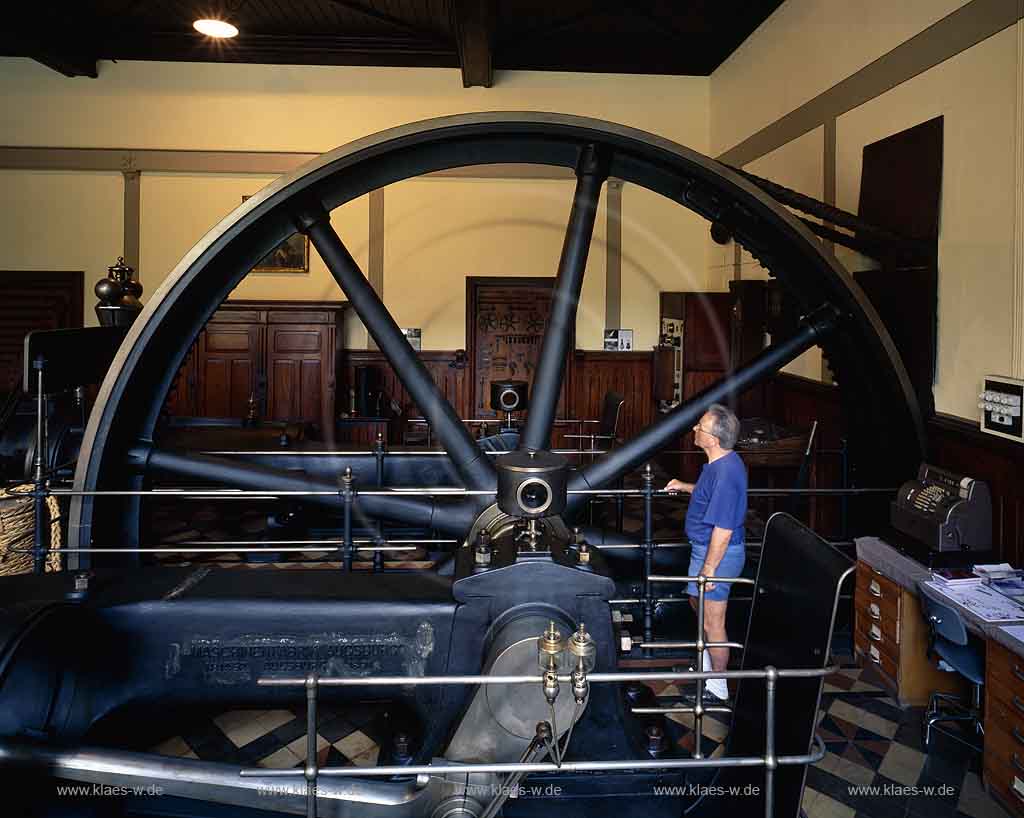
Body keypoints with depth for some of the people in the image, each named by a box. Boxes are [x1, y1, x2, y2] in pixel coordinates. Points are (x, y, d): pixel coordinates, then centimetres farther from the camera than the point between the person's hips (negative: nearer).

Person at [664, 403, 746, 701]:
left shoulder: (726, 473, -31)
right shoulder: (723, 462, 0)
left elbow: (723, 530, -28)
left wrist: (709, 569, -22)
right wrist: (685, 487, 23)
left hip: (717, 553, -11)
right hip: (704, 547, 11)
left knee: (712, 623, 5)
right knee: (697, 602, 28)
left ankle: (718, 686, 23)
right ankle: (707, 665, 47)